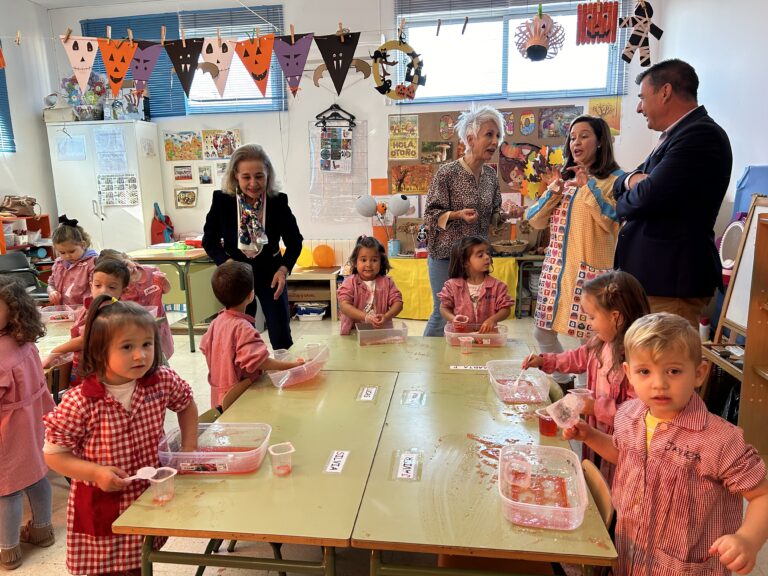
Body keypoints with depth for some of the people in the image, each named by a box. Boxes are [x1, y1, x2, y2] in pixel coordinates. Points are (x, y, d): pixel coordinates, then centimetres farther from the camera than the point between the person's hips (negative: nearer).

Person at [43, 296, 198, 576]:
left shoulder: (163, 381, -13)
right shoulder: (79, 402, -21)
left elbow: (186, 403, 8)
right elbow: (54, 454, -10)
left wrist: (188, 447, 1)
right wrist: (96, 473, -23)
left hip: (150, 498, 3)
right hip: (100, 506, -3)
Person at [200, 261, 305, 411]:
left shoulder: (216, 322, 0)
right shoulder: (243, 327, -27)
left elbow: (206, 348, 14)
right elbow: (257, 361, -32)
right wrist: (292, 365, -28)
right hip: (237, 398, -8)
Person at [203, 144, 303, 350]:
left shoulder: (279, 201, -15)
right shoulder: (221, 199, -14)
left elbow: (294, 241, -4)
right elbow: (209, 241, -5)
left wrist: (284, 269, -20)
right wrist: (227, 263, -22)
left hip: (270, 272, 0)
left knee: (281, 335, 2)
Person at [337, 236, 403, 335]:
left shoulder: (387, 282, 7)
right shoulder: (350, 282, 0)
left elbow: (398, 303, 1)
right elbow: (344, 306, -11)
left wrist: (386, 317, -18)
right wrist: (366, 317, -23)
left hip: (381, 332, 2)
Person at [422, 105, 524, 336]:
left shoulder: (491, 174, 5)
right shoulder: (447, 173, -13)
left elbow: (491, 214, 13)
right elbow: (431, 214, -10)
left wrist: (507, 214, -8)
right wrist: (458, 215, -26)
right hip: (446, 256, -6)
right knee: (443, 314, 0)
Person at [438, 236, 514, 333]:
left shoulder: (497, 286, -1)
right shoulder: (453, 285, -1)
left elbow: (505, 309, 1)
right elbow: (444, 308, 6)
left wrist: (493, 319, -18)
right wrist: (453, 318, -13)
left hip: (487, 333, 1)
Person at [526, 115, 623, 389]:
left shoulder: (614, 179, 0)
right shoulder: (564, 178, 16)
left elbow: (613, 222, -14)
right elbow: (536, 220, 10)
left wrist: (589, 186, -15)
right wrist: (553, 192, -4)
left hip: (589, 269, -6)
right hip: (555, 267, 6)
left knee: (591, 338, -7)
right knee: (542, 331, 10)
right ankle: (563, 383, 30)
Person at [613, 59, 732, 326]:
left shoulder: (701, 135, -15)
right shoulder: (676, 134, 18)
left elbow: (647, 197, -23)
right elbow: (619, 185, 19)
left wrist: (623, 204, -1)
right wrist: (633, 179, -5)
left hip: (671, 282, -10)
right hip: (650, 275, 10)